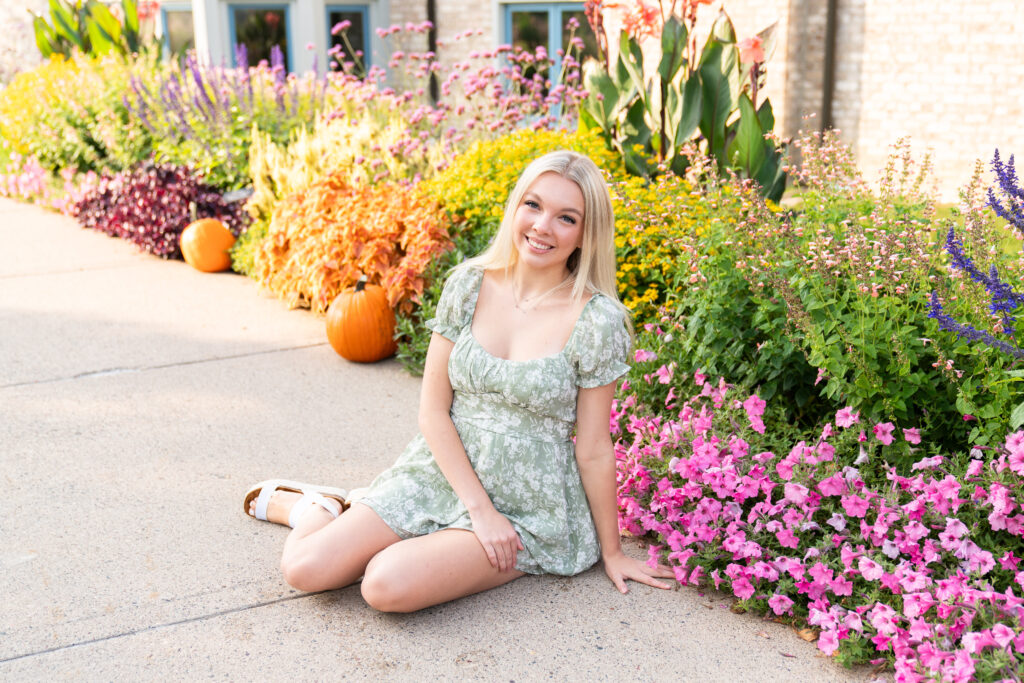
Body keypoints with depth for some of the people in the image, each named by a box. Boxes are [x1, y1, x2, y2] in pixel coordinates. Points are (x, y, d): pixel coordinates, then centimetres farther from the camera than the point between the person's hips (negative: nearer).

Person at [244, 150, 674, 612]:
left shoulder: (596, 319, -14)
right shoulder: (469, 285, -4)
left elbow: (594, 451, -6)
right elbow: (432, 410, -4)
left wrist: (612, 552, 0)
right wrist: (480, 508, -12)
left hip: (528, 509, -3)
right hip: (442, 475, 3)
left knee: (387, 584, -28)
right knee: (304, 567, -12)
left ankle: (347, 507, 3)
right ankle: (313, 507, 21)